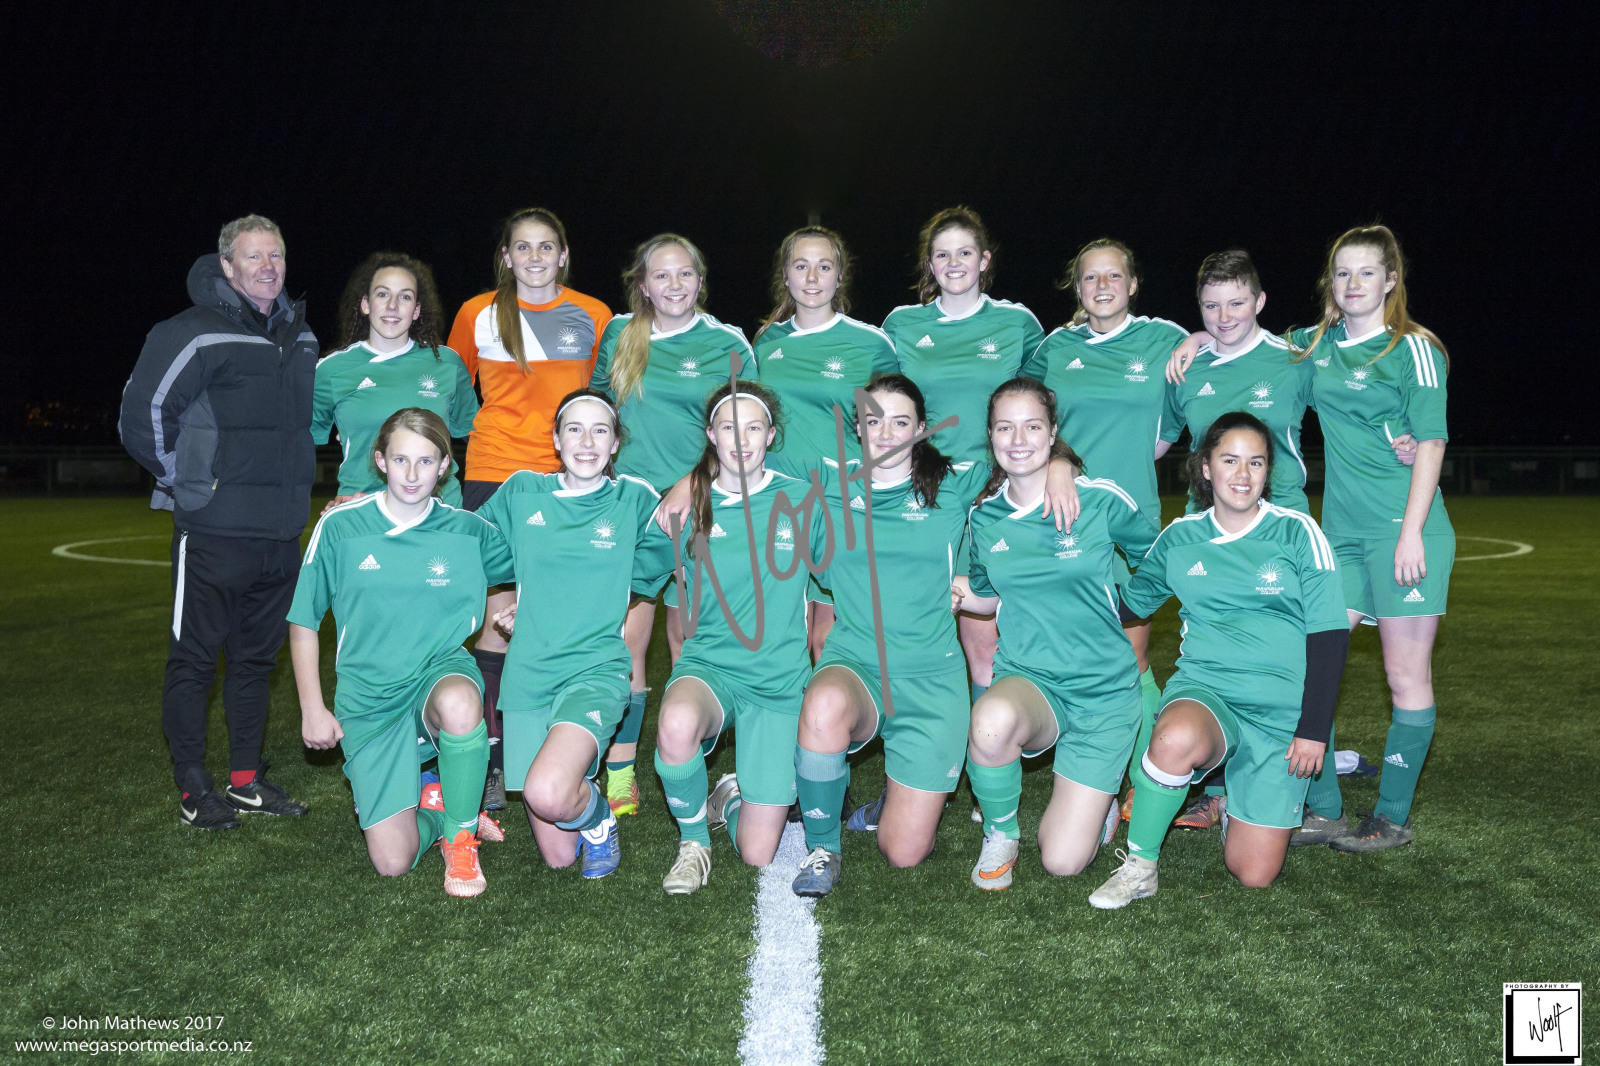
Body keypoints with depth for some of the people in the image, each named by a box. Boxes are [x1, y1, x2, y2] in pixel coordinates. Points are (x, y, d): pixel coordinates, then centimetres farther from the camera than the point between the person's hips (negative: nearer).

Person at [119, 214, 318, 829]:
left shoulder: (299, 337, 12)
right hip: (214, 530, -7)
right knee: (194, 658, 2)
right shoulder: (196, 334, -10)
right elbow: (141, 414, -12)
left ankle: (246, 780, 23)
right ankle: (193, 790, 12)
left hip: (280, 533, 7)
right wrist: (183, 481, -4)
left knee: (258, 656, 13)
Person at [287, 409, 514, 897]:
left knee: (459, 703, -41)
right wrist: (312, 708, 2)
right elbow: (303, 622, 4)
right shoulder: (340, 528, -4)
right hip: (369, 701, 0)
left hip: (440, 672, 0)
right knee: (393, 862, -10)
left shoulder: (468, 531, -3)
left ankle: (460, 836, -14)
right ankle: (435, 806, 26)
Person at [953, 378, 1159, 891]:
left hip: (1104, 688, -2)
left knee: (1063, 861, -8)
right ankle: (1000, 835, -6)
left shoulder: (1101, 500, -8)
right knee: (992, 719, -38)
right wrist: (958, 595, -1)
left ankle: (1097, 798, 29)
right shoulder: (985, 516, 2)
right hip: (1027, 678, 2)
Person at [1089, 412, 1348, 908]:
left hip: (1282, 711, 0)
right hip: (1203, 688, 0)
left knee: (1254, 872, -4)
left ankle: (1244, 803, 31)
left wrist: (1314, 728, -7)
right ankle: (1138, 866, -17)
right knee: (1176, 739, -40)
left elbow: (1329, 636, -2)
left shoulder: (1296, 532, -1)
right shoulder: (1179, 537, 5)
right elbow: (1129, 603, 19)